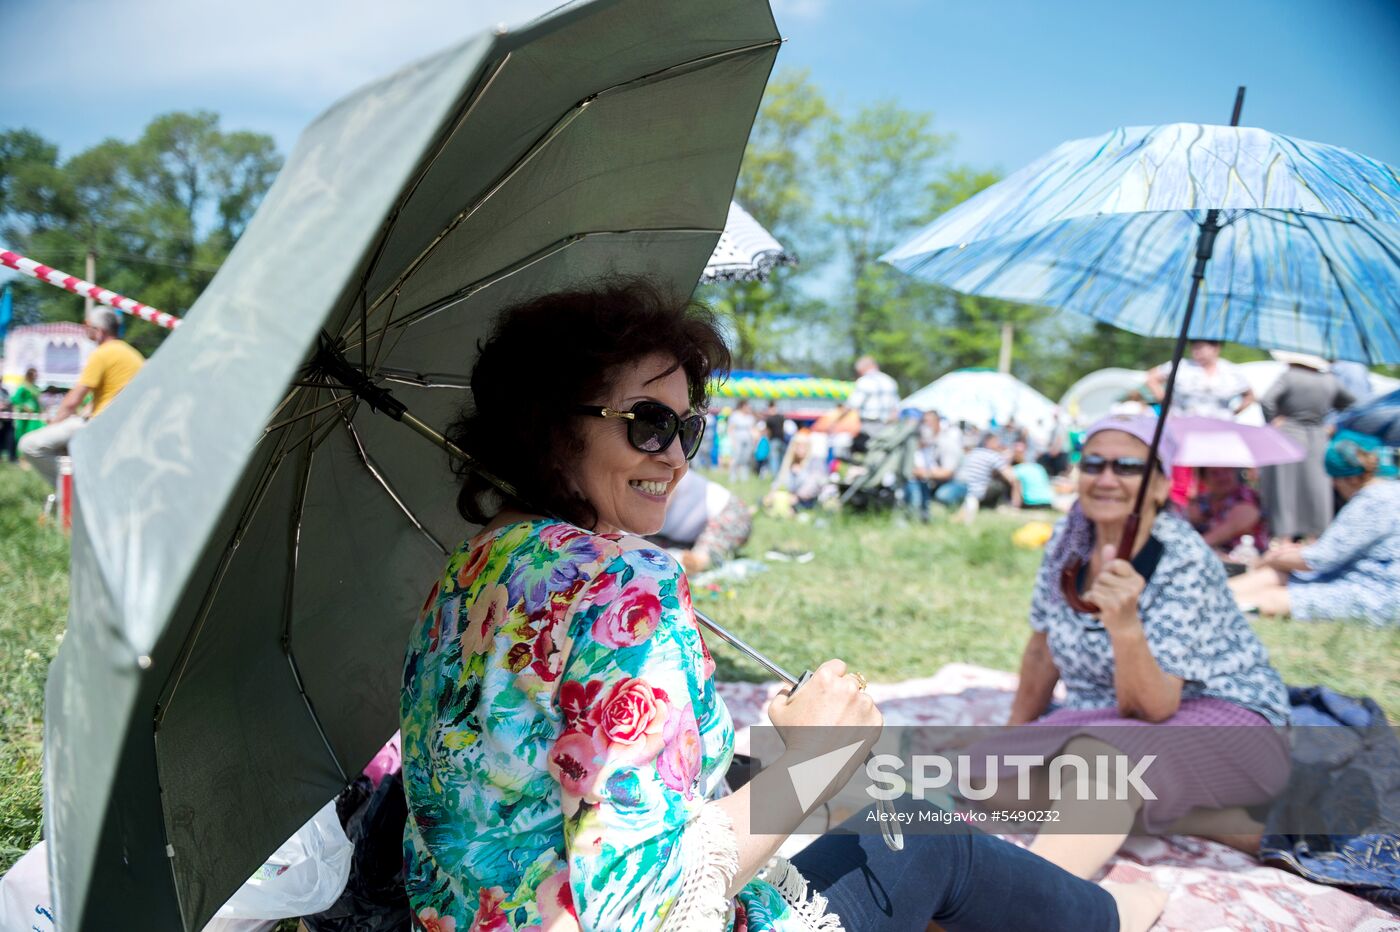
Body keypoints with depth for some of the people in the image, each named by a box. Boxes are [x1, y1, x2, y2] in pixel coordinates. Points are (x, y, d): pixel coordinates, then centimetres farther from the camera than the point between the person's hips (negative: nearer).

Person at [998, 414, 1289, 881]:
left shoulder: (1184, 564, -21)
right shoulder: (1067, 540, -5)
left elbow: (1149, 710, -27)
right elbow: (1043, 650, 9)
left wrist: (1125, 625, -44)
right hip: (1098, 722, 7)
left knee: (1098, 753, -37)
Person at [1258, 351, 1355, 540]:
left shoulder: (1289, 376, -9)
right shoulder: (1329, 380, 7)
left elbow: (1266, 401, -21)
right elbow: (1351, 404, 17)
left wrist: (1273, 421, -8)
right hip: (1317, 440, 4)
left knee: (1284, 488, 2)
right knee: (1314, 489, 11)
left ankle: (1285, 537, 1)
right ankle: (1313, 536, 15)